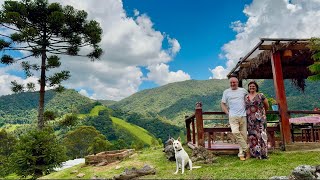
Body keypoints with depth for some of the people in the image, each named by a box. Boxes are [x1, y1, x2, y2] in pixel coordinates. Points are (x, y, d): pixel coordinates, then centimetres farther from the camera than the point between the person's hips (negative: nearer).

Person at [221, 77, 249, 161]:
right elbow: (222, 104, 9)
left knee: (243, 134, 1)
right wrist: (227, 113, -1)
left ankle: (241, 153, 12)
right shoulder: (226, 92, 8)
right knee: (235, 132, -20)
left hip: (243, 116, 1)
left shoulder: (243, 90, 10)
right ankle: (246, 149, -5)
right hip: (233, 116, -1)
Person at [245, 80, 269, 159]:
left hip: (260, 118, -3)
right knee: (252, 135, 4)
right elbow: (244, 107, 19)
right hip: (250, 119, 3)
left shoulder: (260, 95, 1)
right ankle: (254, 153, 12)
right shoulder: (246, 97, 10)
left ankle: (263, 153, 2)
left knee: (261, 134, -5)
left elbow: (267, 106, 11)